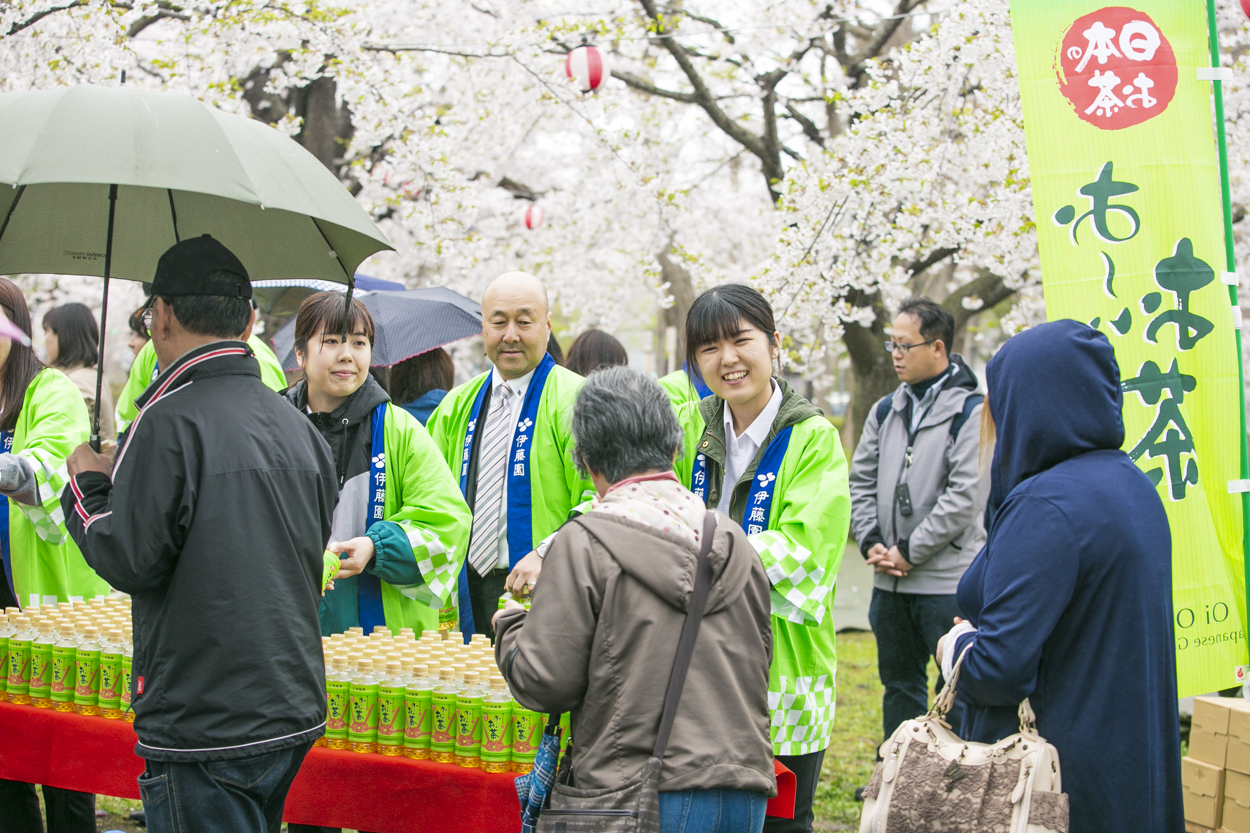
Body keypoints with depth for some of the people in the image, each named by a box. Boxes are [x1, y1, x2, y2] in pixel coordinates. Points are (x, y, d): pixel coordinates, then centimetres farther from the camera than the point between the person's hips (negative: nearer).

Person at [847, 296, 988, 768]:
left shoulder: (970, 411, -10)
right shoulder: (886, 411, 11)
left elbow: (966, 495, -17)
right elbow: (861, 480, 13)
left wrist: (909, 551, -15)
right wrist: (871, 542, -2)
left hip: (947, 579, -7)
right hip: (890, 581, 7)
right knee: (899, 683, 17)